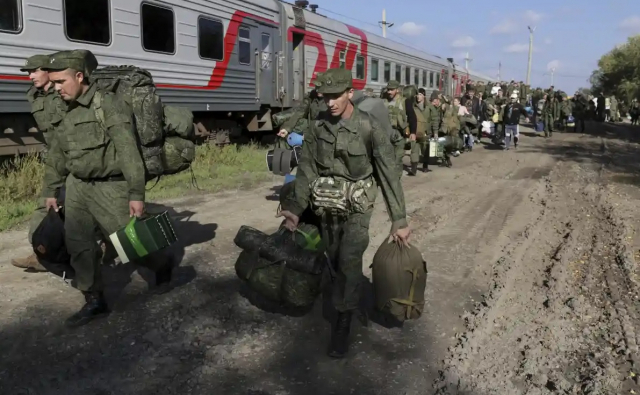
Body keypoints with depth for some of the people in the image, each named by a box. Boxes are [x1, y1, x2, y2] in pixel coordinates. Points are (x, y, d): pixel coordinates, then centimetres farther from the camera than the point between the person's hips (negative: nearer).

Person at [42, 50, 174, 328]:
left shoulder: (110, 105, -14)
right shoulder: (65, 112, 10)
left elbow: (129, 153, -19)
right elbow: (56, 155, 20)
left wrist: (136, 194, -22)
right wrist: (50, 191, 22)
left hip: (110, 187, -7)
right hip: (77, 186, 7)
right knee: (77, 244, 5)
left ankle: (162, 267, 30)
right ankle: (94, 301, 18)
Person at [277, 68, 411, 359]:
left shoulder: (370, 129, -17)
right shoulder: (318, 127, -5)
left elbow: (389, 175, -16)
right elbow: (307, 169, -5)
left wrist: (399, 220, -17)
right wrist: (295, 207, -16)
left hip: (357, 206, -4)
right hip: (327, 206, 4)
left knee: (349, 261, -13)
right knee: (334, 260, 15)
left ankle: (343, 324, 1)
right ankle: (348, 301, 41)